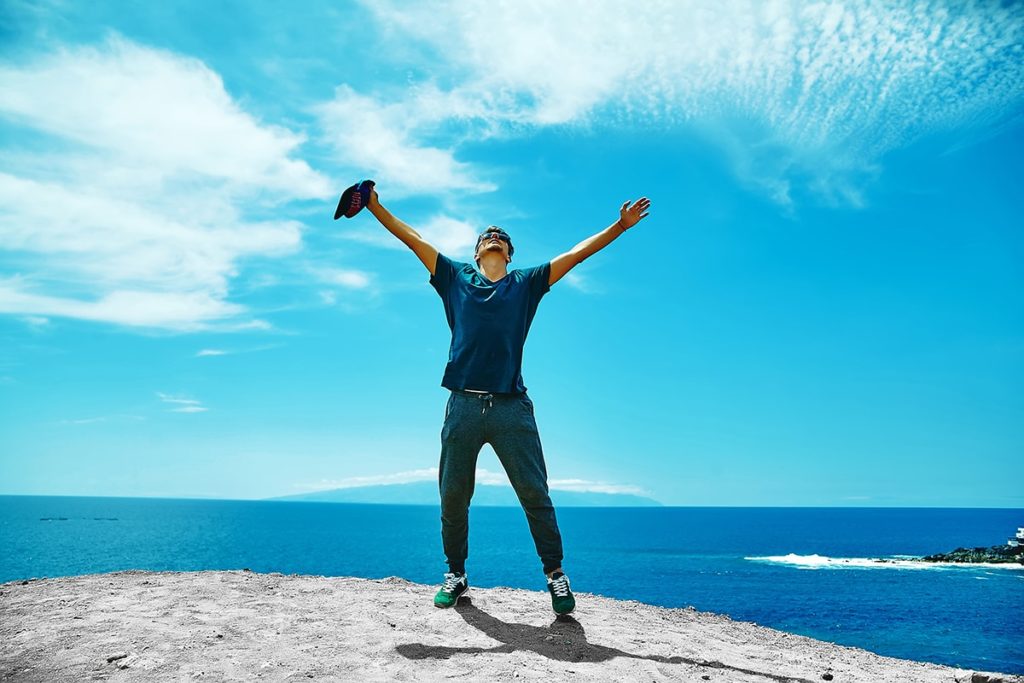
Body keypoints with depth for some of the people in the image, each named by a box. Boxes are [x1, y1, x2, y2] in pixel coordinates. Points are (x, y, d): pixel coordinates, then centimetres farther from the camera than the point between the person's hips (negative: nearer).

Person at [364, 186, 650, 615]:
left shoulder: (526, 283, 16)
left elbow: (576, 254, 17)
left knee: (534, 493, -1)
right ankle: (456, 574, 22)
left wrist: (621, 225, 16)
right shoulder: (456, 278, 17)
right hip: (463, 403, 1)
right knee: (453, 495, 6)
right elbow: (413, 239, 18)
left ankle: (554, 572, 11)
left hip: (512, 406, -1)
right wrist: (375, 207, 16)